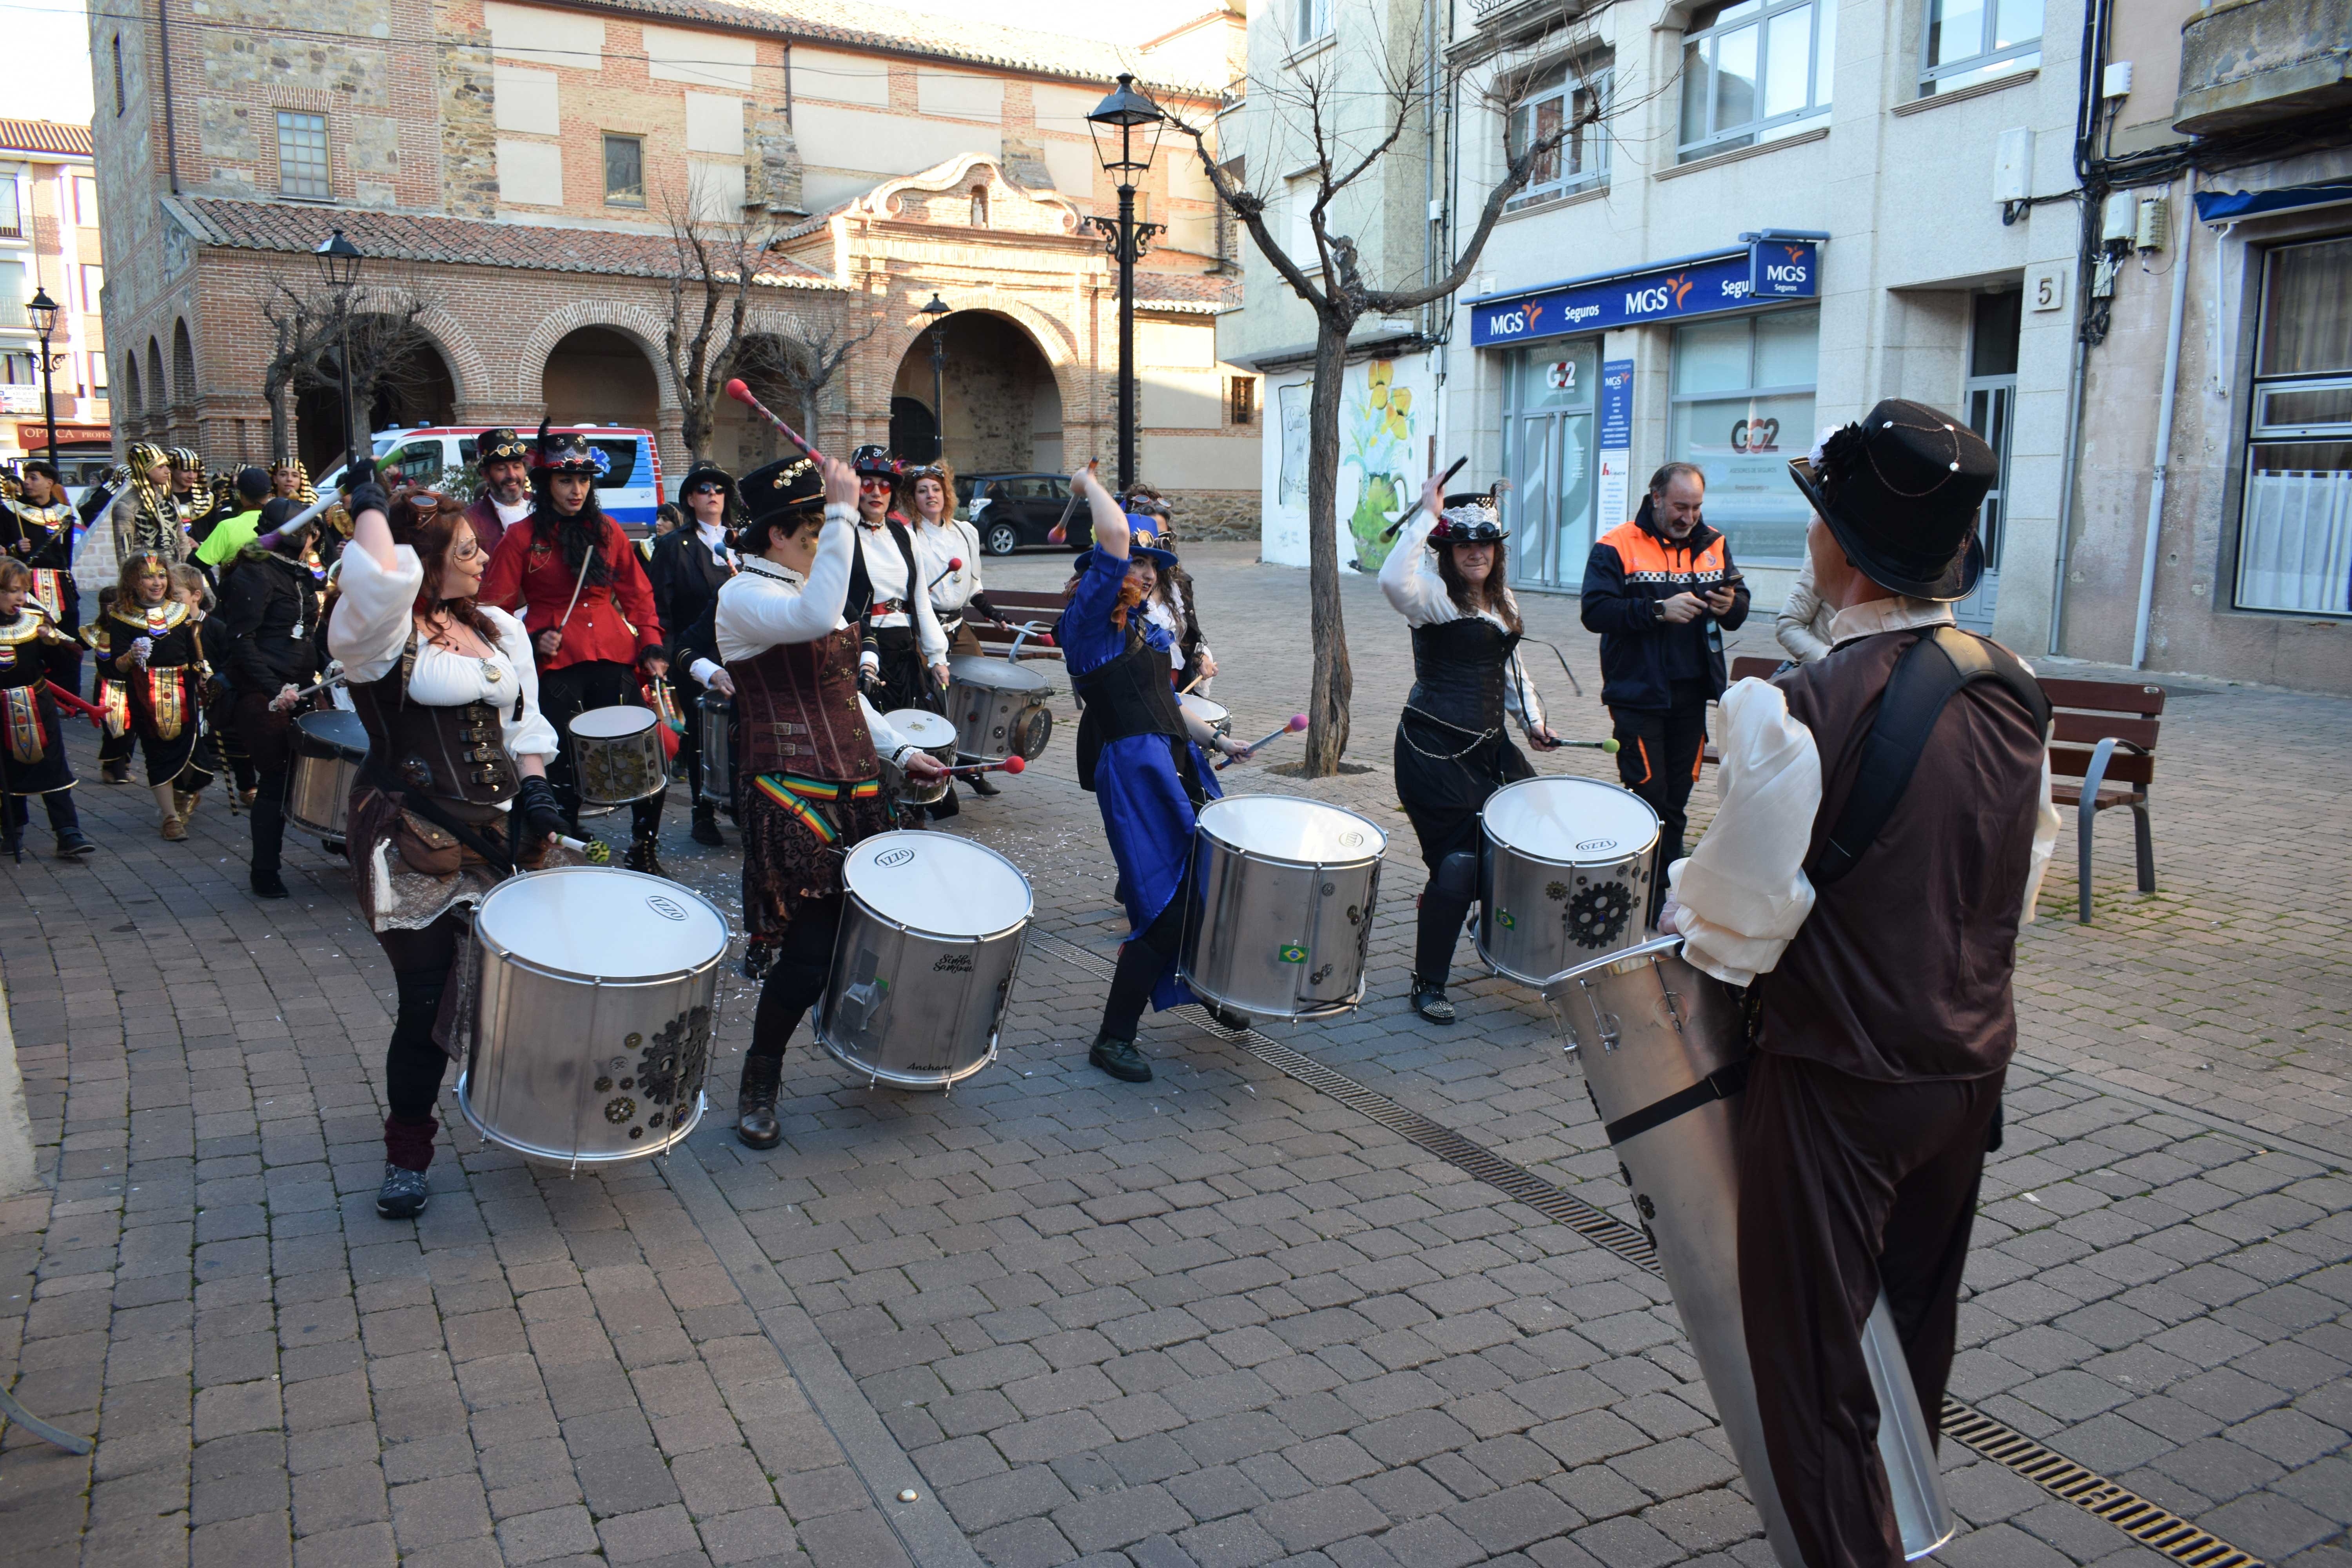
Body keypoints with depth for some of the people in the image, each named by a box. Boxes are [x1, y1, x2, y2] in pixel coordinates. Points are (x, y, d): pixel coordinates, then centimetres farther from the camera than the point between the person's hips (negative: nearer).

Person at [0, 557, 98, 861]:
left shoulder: (36, 618, -1)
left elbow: (59, 665, 3)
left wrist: (53, 643, -15)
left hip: (40, 708, 1)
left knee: (54, 770, -1)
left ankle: (69, 835, -1)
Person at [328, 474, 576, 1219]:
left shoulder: (500, 628, 12)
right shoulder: (381, 634, -9)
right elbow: (379, 578, -34)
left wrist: (534, 786, -1)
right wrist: (371, 507, -16)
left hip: (502, 831, 6)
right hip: (418, 849, -5)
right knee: (425, 1004, 2)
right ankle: (407, 1153, 24)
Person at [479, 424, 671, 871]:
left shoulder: (608, 531, 10)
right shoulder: (522, 537, 1)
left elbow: (638, 594, 14)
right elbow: (495, 607, 2)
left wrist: (651, 647, 3)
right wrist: (533, 638, -12)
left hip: (614, 658, 3)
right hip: (556, 665, -2)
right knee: (564, 765, 2)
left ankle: (644, 850, 14)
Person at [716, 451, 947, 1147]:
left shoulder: (804, 589, 18)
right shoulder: (742, 598, -10)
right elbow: (816, 619, -32)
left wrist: (899, 750, 14)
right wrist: (843, 515, -28)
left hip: (855, 788, 8)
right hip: (792, 797, -8)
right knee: (809, 946, -8)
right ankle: (759, 1084, 11)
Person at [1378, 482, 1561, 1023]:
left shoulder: (1503, 604, 15)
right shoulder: (1434, 598, -11)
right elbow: (1393, 579, -34)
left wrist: (1533, 719, 13)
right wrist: (1428, 515, -27)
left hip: (1490, 744, 8)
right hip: (1434, 749, -8)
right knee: (1458, 864, -10)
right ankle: (1428, 984, 5)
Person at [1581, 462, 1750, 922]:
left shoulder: (1714, 546, 9)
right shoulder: (1617, 547, -7)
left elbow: (1739, 609, 13)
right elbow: (1595, 611, -17)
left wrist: (1730, 605, -11)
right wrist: (1659, 610, -24)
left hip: (1692, 694, 5)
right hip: (1638, 695, -5)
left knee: (1677, 800, 11)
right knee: (1648, 797, -5)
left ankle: (1666, 896, 22)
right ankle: (1641, 906, 6)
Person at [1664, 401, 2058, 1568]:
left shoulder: (1798, 711, -26)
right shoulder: (2014, 690, -3)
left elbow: (1736, 920, -20)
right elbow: (2024, 875, 9)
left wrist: (1681, 903, 0)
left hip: (1840, 1079, -7)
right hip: (1972, 1065, 8)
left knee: (1816, 1362, 9)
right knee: (1916, 1332, 26)